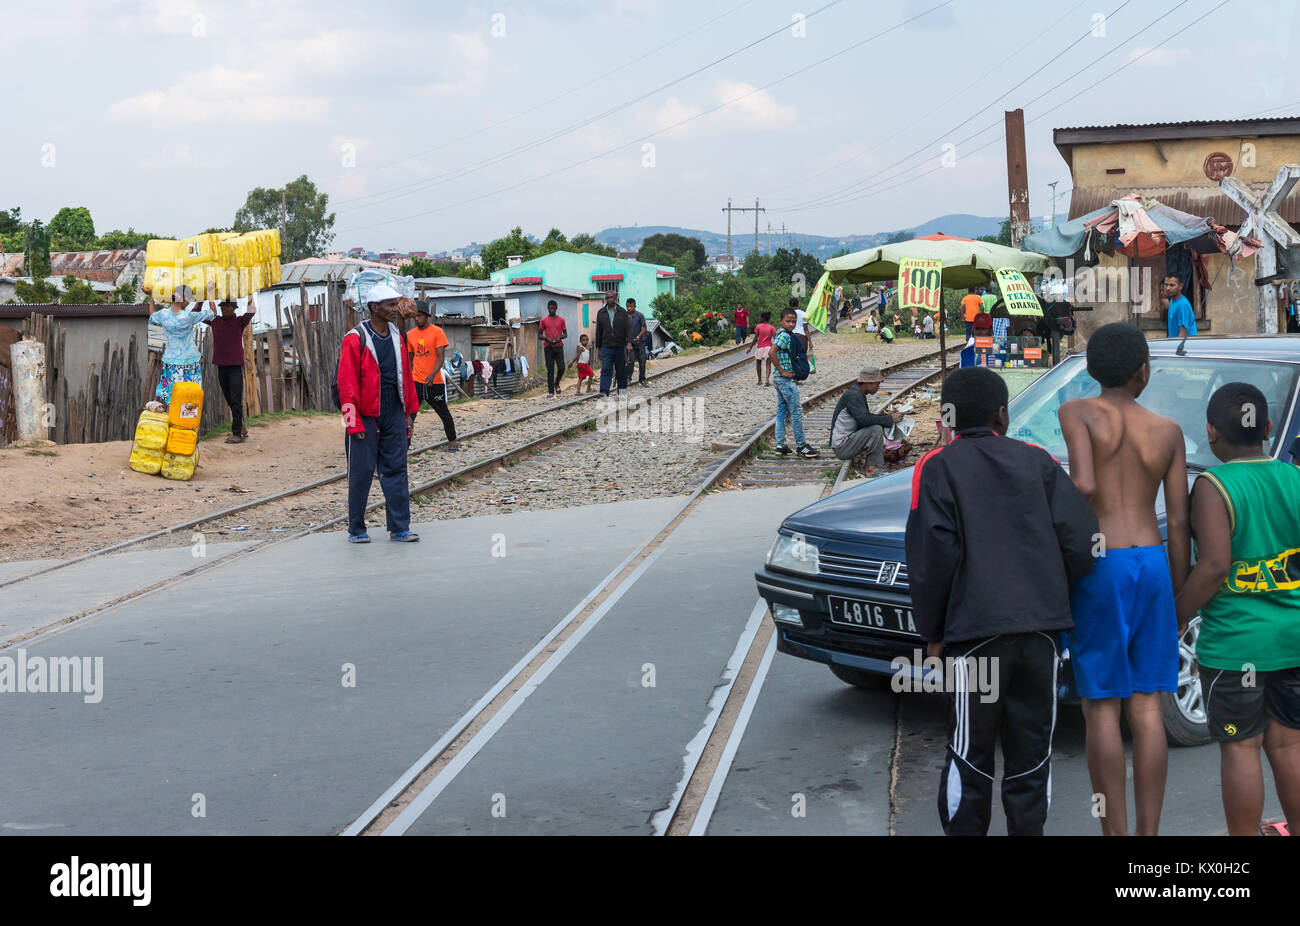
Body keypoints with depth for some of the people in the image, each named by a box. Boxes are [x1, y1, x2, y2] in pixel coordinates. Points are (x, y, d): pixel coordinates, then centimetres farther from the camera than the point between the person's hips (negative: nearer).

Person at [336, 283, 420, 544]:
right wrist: (354, 422, -15)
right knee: (361, 472, 2)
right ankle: (356, 529, 13)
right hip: (366, 415, -5)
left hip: (394, 414, 6)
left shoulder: (396, 335, 10)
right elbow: (347, 382, -12)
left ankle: (399, 527, 11)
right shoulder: (356, 339, -10)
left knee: (396, 469, 6)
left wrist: (409, 412, 13)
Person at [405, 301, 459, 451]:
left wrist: (432, 375, -26)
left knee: (444, 413, 12)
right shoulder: (410, 335, 7)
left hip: (435, 382, -3)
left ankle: (452, 442, 27)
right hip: (416, 382, 3)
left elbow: (441, 357, -12)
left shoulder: (437, 332, -6)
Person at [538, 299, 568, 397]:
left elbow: (565, 334, 11)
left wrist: (559, 337, -10)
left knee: (561, 368, -9)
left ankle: (557, 384, 19)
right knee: (550, 370, -3)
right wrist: (547, 339, -13)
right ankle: (551, 391, 0)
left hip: (559, 347, 1)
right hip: (548, 347, -1)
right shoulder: (543, 321, 4)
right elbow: (540, 335, 6)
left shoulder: (561, 320, 8)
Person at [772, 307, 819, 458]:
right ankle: (801, 446, 2)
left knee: (781, 410, 11)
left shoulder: (780, 334, 13)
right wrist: (782, 371, -20)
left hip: (781, 379, 10)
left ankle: (780, 445, 14)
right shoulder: (785, 335, -17)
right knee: (796, 411, -3)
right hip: (786, 379, -10)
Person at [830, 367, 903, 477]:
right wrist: (889, 419, -21)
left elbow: (866, 416, 22)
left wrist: (885, 416, 7)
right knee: (876, 429, -21)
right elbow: (864, 419, -28)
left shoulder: (858, 393, 13)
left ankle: (860, 459, 7)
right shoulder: (853, 395, -18)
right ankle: (872, 469, -13)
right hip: (842, 447, -10)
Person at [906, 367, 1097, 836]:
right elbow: (1080, 537, 1)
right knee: (1031, 751, 12)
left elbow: (933, 552, -9)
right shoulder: (1037, 460, 9)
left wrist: (932, 631, 1)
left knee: (970, 753, 6)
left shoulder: (938, 467, 0)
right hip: (1040, 625, 3)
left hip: (974, 628, -3)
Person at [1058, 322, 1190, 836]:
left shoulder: (1077, 411, -3)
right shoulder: (1168, 431, 8)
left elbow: (1083, 485, -18)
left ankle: (1116, 838, 3)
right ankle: (1148, 837, 9)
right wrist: (1179, 599, 13)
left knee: (1101, 709, 1)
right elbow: (1178, 523, 6)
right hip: (1153, 567, 4)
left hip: (1099, 568, -3)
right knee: (1146, 709, 8)